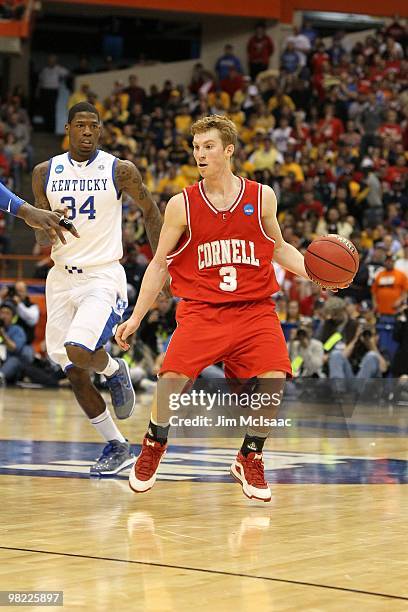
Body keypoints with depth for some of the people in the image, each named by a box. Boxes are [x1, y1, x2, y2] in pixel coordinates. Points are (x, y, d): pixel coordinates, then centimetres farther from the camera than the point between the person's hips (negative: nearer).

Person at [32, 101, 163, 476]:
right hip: (62, 277, 4)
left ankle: (115, 371, 8)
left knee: (79, 350, -27)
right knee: (74, 373, 5)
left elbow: (150, 211, 8)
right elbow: (41, 240, 7)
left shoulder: (120, 171, -5)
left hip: (103, 276, -4)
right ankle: (117, 448, 19)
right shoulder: (46, 173, 4)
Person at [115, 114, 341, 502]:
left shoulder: (261, 197, 4)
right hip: (200, 309, -1)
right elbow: (159, 264, 7)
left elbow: (278, 248, 19)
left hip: (254, 308, 1)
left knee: (274, 381, -19)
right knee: (172, 379, -21)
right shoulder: (182, 205, 0)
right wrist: (135, 317, 2)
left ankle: (249, 459, 7)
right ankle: (154, 445, 11)